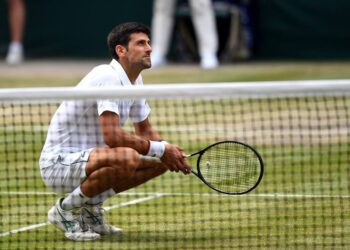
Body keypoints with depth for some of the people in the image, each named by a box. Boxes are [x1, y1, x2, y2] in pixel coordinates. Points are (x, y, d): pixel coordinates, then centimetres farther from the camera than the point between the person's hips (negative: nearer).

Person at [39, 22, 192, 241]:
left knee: (160, 162, 3)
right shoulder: (108, 77, -21)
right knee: (126, 158, -34)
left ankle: (90, 207, 10)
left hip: (88, 158, 10)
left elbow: (145, 130, 19)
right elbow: (112, 136, -30)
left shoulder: (135, 80, 9)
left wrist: (170, 153, -1)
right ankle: (67, 209, -13)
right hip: (58, 163, -10)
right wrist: (160, 149, -22)